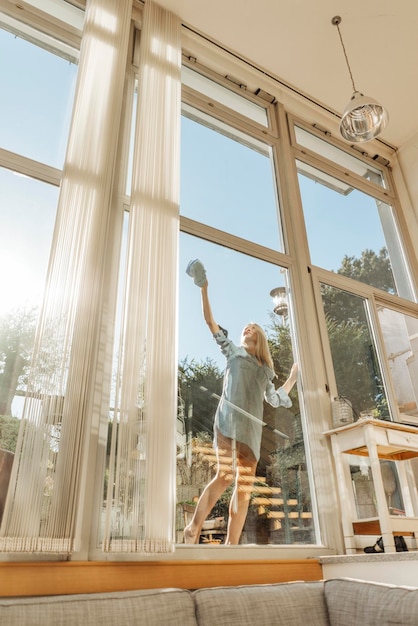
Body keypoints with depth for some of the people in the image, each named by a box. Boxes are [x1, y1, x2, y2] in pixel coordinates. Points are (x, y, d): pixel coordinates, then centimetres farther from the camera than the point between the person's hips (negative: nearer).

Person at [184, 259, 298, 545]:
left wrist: (294, 375, 31)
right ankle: (193, 528, -12)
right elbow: (211, 322, 15)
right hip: (230, 420, -4)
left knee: (244, 488, -2)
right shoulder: (233, 351, 21)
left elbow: (276, 399, 29)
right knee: (226, 475, -23)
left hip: (252, 429, 5)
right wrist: (204, 289, 10)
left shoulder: (265, 370, 29)